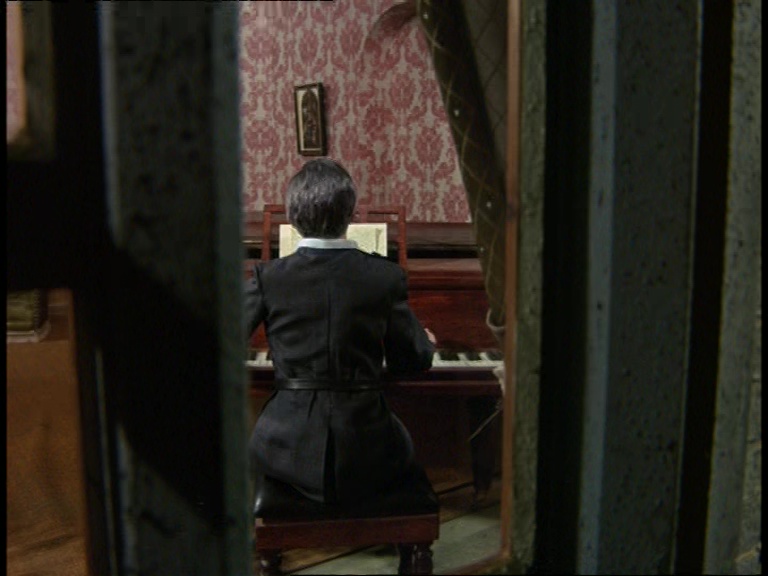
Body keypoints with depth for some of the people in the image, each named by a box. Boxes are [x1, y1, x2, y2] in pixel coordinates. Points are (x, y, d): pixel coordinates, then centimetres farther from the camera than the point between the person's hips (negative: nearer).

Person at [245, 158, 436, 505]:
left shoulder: (269, 277, -8)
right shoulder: (385, 276, -7)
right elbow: (413, 361, 2)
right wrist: (426, 342, 25)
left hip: (291, 456, 0)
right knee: (402, 446, 34)